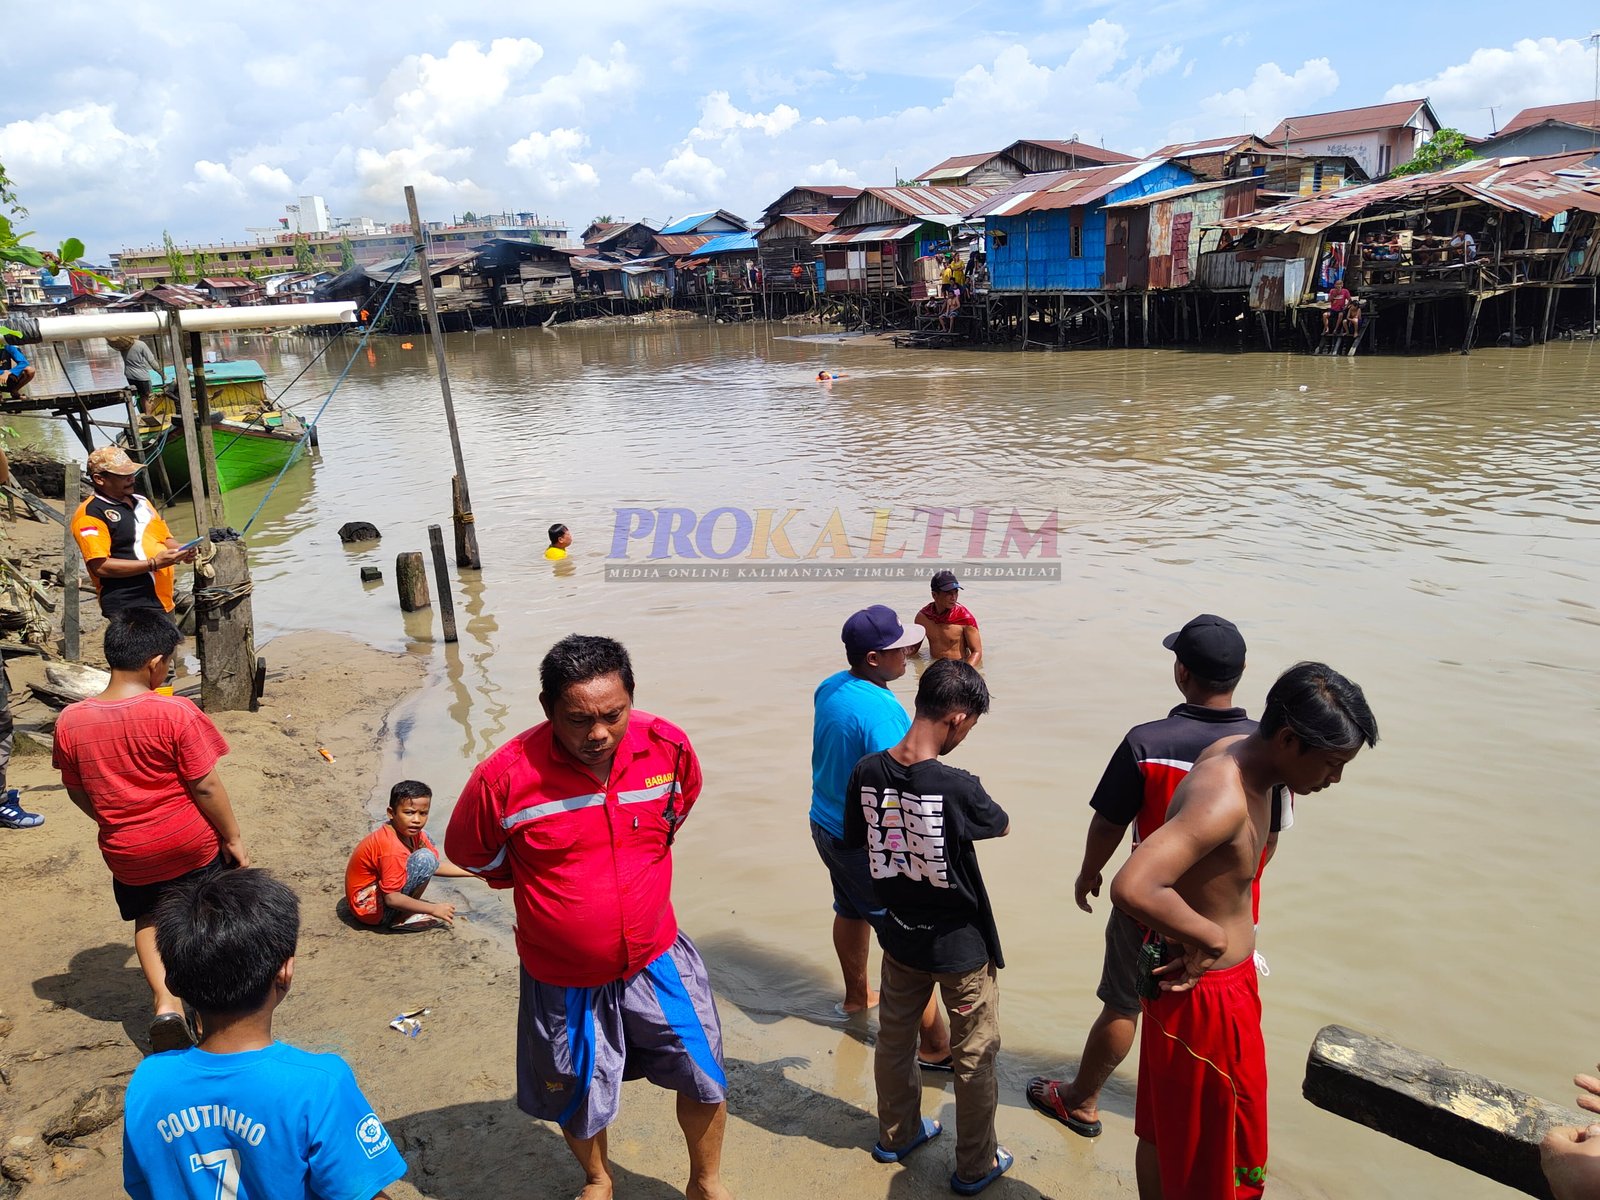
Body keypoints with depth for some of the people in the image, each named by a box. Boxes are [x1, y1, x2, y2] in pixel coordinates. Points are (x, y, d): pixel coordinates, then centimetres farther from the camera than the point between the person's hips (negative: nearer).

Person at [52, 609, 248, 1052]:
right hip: (193, 845, -3)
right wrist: (233, 838, -5)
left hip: (126, 854, 3)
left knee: (148, 920, 26)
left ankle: (165, 1000, 9)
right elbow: (205, 786, -17)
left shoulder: (70, 721, -10)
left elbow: (77, 791, 3)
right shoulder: (175, 713, -23)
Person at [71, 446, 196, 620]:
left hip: (164, 603, 8)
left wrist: (180, 549, 3)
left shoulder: (141, 501, 17)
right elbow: (100, 566, -17)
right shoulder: (90, 514, -9)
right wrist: (153, 564, -20)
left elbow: (165, 537, 26)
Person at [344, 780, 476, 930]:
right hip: (369, 909, -10)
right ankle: (399, 918, -9)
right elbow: (391, 898, -28)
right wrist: (434, 909, -23)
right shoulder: (393, 850, -30)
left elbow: (436, 865, 3)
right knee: (425, 859, -25)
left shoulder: (413, 832, -2)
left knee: (424, 838, 10)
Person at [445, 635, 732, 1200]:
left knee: (704, 1079, 15)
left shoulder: (668, 746, -17)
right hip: (564, 979, -1)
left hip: (656, 958, 2)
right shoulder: (506, 776, -24)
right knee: (579, 1100, 22)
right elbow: (468, 851, -3)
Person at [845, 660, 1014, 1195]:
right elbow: (1002, 826, -8)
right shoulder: (957, 788, -30)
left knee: (895, 1039, 25)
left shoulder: (866, 773, -14)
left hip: (900, 936, 5)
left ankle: (896, 1134, 46)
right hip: (961, 945, -5)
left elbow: (856, 841, 1)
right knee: (975, 1056, 17)